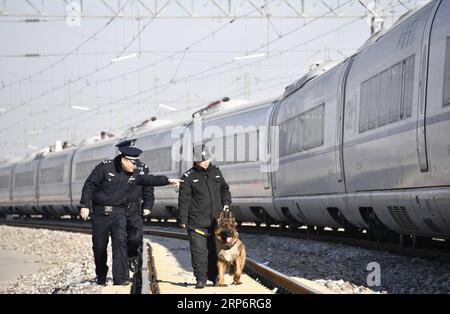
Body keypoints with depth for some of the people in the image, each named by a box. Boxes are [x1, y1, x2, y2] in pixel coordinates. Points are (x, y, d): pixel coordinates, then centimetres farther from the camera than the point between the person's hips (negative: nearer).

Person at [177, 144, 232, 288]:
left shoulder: (216, 171, 11)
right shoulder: (189, 177, -4)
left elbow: (224, 188, 23)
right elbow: (184, 200, -5)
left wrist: (226, 202, 6)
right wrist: (182, 220, -7)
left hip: (215, 221, 5)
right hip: (197, 222, -4)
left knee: (215, 249, 12)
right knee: (199, 250, -7)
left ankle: (214, 276, 23)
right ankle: (201, 278, -1)